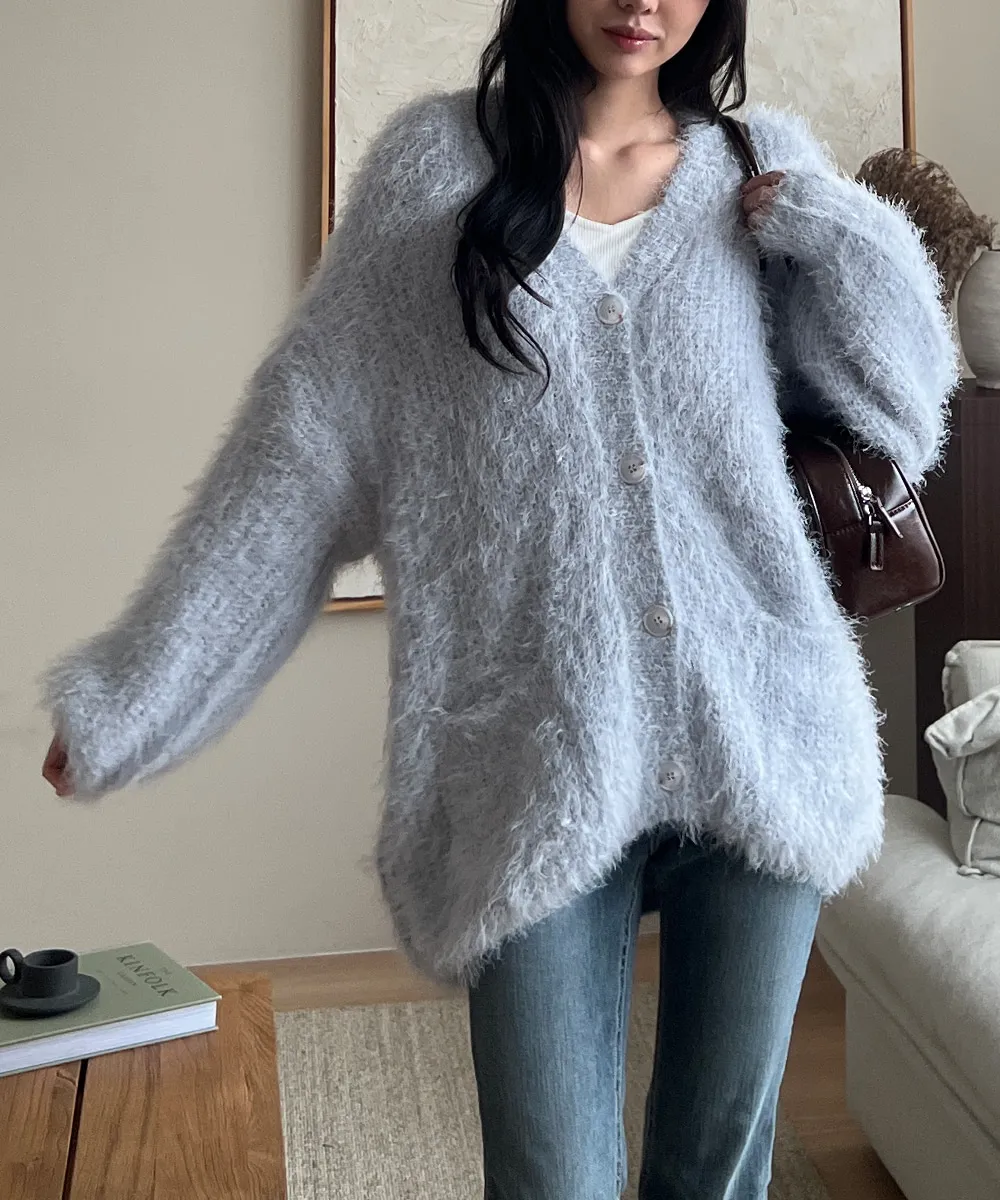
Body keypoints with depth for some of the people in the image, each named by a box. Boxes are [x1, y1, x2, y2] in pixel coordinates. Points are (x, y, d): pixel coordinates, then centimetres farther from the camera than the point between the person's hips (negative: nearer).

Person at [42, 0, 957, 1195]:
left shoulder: (761, 163, 10)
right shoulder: (435, 159, 5)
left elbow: (900, 418, 13)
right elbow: (301, 441, 3)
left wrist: (824, 229, -2)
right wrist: (138, 682, 3)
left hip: (760, 745, 2)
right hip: (538, 766, -2)